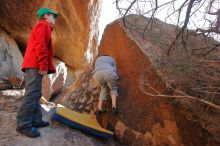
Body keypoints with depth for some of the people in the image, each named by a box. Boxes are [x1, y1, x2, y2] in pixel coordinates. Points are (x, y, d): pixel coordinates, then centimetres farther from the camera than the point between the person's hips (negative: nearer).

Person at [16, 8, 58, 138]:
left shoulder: (41, 27, 30)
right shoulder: (44, 25, 0)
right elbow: (40, 46, -16)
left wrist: (42, 65, 18)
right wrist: (43, 65, -21)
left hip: (33, 65, 10)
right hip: (35, 65, -10)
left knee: (35, 94, 8)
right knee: (32, 94, -13)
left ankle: (36, 120, 12)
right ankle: (24, 125, -11)